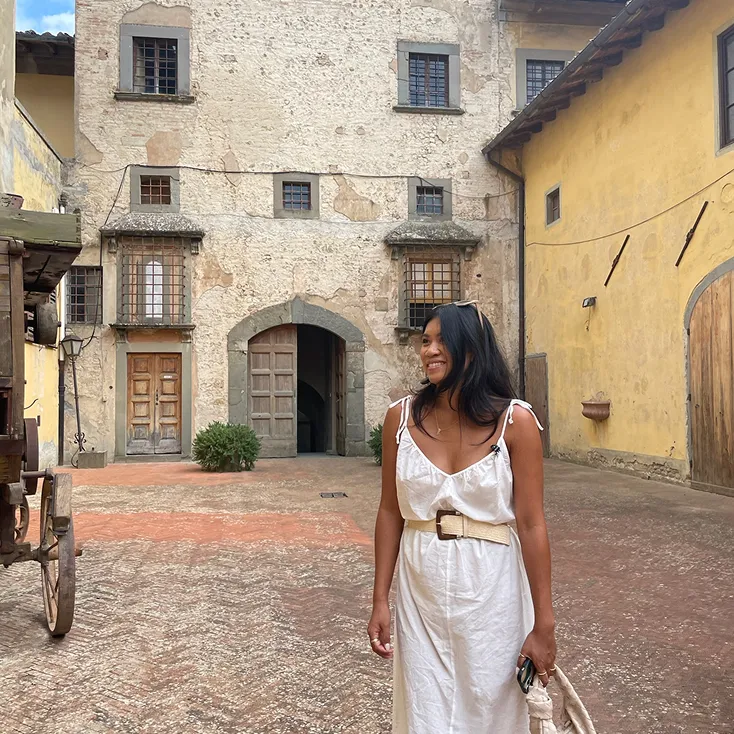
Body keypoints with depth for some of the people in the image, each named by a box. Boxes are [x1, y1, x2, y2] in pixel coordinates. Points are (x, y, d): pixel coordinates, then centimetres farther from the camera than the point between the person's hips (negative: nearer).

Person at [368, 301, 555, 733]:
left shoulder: (514, 421, -10)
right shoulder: (402, 417, -3)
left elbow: (532, 525, -9)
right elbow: (391, 513, 3)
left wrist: (544, 624, -7)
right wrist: (380, 600, 4)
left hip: (489, 587, -2)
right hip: (419, 589, 2)